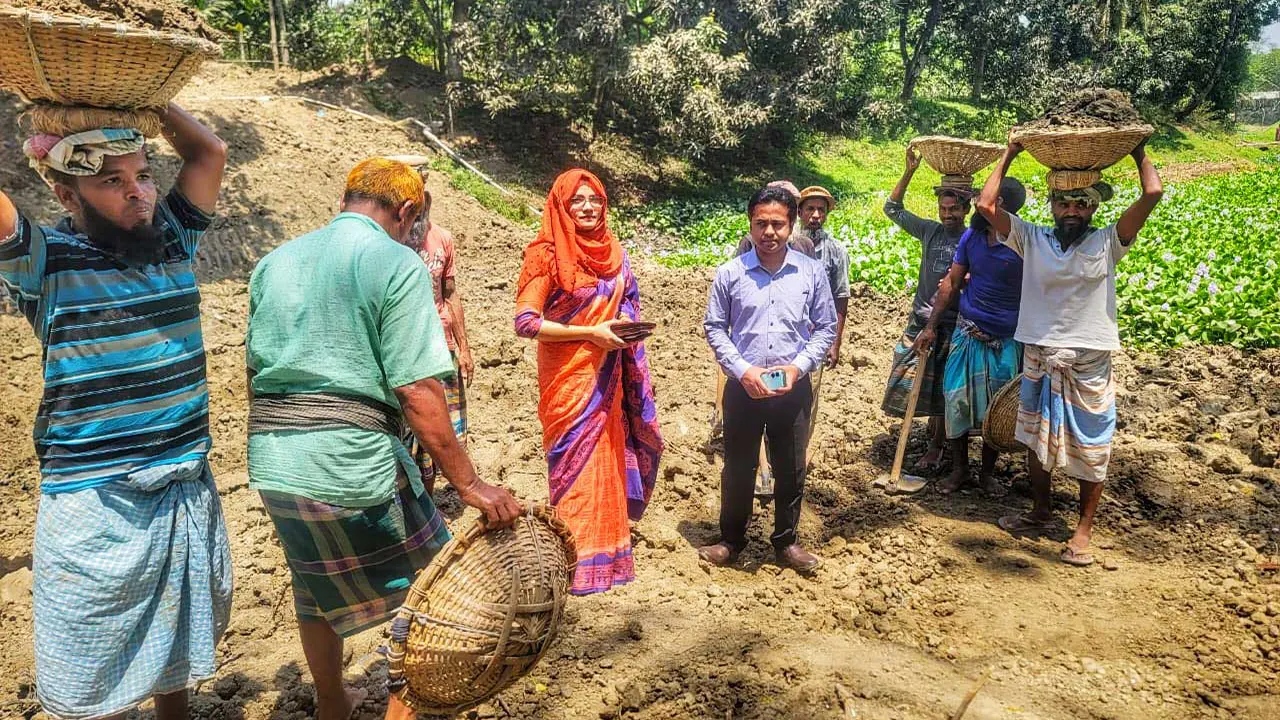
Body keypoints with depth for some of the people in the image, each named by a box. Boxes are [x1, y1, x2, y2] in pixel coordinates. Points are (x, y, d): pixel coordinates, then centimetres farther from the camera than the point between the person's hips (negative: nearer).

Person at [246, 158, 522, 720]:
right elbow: (418, 392, -17)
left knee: (314, 586, 27)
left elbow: (253, 370, 18)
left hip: (270, 463, 8)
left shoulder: (274, 262, 11)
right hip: (351, 461, -7)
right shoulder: (397, 263, -9)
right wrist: (468, 484, -13)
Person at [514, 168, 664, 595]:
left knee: (607, 460, 11)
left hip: (607, 379, 6)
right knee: (575, 464, 0)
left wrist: (627, 329, -3)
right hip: (567, 380, -5)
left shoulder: (614, 253, 9)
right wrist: (591, 334, -18)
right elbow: (526, 322, -15)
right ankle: (578, 564, 13)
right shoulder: (547, 256, -10)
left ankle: (606, 552, 26)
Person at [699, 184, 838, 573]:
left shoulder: (812, 272, -1)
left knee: (791, 470, 12)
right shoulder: (730, 273, -4)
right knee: (738, 467, 11)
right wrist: (743, 370, -11)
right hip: (743, 387, -1)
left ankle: (786, 540, 31)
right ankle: (732, 539, 29)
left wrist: (798, 367, -10)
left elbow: (825, 327, 4)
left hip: (793, 389, 1)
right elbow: (714, 327, 1)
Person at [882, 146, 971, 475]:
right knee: (911, 382, 6)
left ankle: (936, 447, 19)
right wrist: (909, 171, -1)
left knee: (940, 387, 5)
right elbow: (892, 209, 7)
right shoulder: (930, 231, 3)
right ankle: (935, 425, 32)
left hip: (951, 325, -3)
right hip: (920, 319, 4)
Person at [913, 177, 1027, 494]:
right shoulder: (971, 236, -1)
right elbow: (952, 282, 7)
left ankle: (987, 472, 27)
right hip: (967, 333, 3)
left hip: (1006, 340, -3)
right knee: (957, 400, 5)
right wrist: (931, 326, 6)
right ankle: (959, 469, 22)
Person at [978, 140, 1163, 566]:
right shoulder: (1032, 239, 1)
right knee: (1036, 439, 15)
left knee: (1091, 449, 5)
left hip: (1089, 364, -2)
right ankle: (1041, 513, 34)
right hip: (1039, 359, 2)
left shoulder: (1107, 243, -2)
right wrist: (1010, 155, 2)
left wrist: (1139, 152, 4)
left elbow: (1153, 194, -10)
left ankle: (1084, 531, 18)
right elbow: (986, 204, -5)